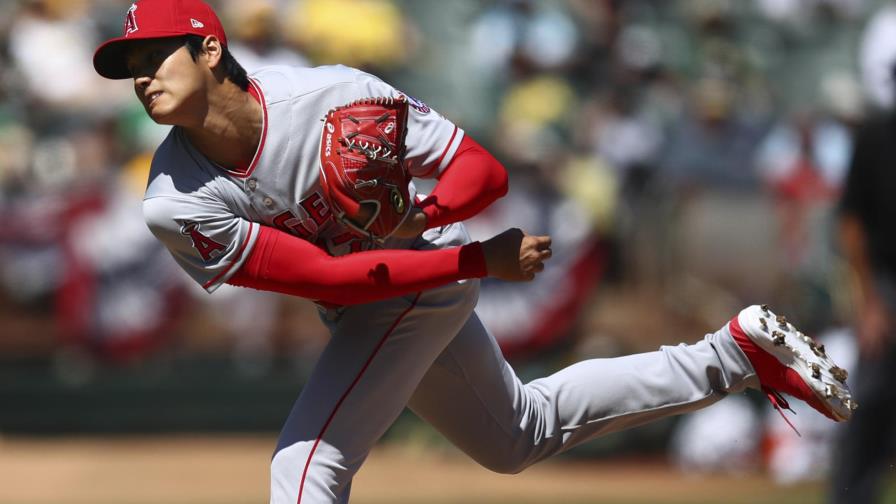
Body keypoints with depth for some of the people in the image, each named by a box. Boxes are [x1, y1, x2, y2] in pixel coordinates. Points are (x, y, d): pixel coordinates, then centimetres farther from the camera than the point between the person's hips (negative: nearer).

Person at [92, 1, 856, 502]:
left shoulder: (333, 97, -31)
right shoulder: (177, 205, -23)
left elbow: (483, 172, -23)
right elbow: (326, 277, -24)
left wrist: (421, 218, -44)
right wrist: (482, 262, -27)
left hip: (426, 278, -6)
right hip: (362, 309, 6)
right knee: (523, 436, 26)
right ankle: (739, 353, 38)